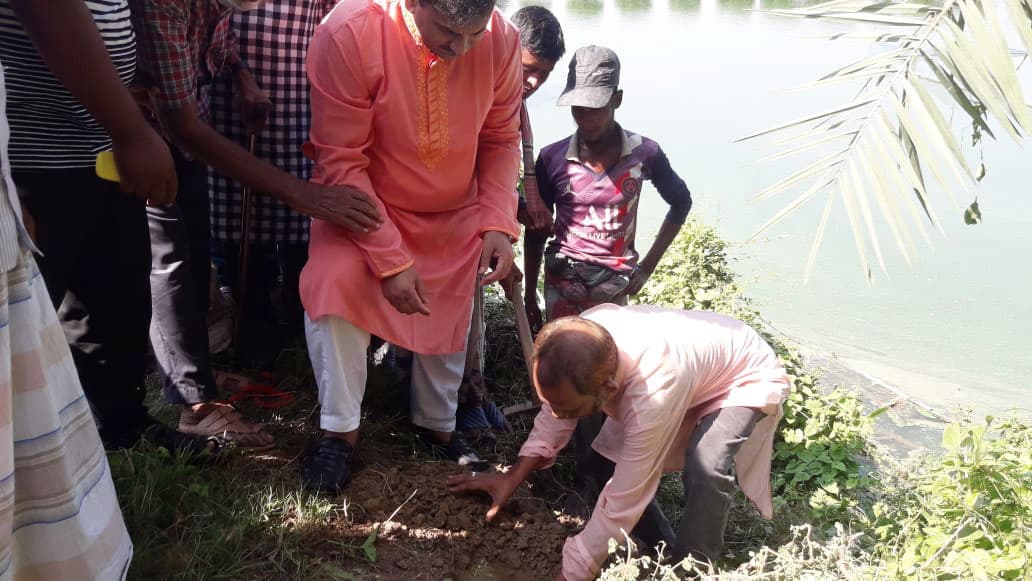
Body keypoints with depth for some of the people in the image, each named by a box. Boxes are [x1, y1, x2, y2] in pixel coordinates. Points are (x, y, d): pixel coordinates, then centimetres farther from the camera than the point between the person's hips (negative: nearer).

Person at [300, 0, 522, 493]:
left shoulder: (502, 40, -21)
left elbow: (501, 139, -5)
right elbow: (341, 162, -26)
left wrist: (499, 223, -18)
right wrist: (390, 260, -28)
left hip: (455, 215, 4)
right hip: (363, 204, -3)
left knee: (449, 319, 13)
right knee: (333, 282, -27)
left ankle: (437, 426, 39)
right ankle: (340, 429, -7)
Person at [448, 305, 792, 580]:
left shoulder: (653, 395, -46)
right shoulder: (584, 339, -28)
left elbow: (620, 507, -36)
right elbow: (556, 409, -7)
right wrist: (513, 478, -12)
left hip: (746, 377, -7)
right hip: (690, 357, 7)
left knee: (705, 468, -35)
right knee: (605, 466, 1)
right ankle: (666, 552, 22)